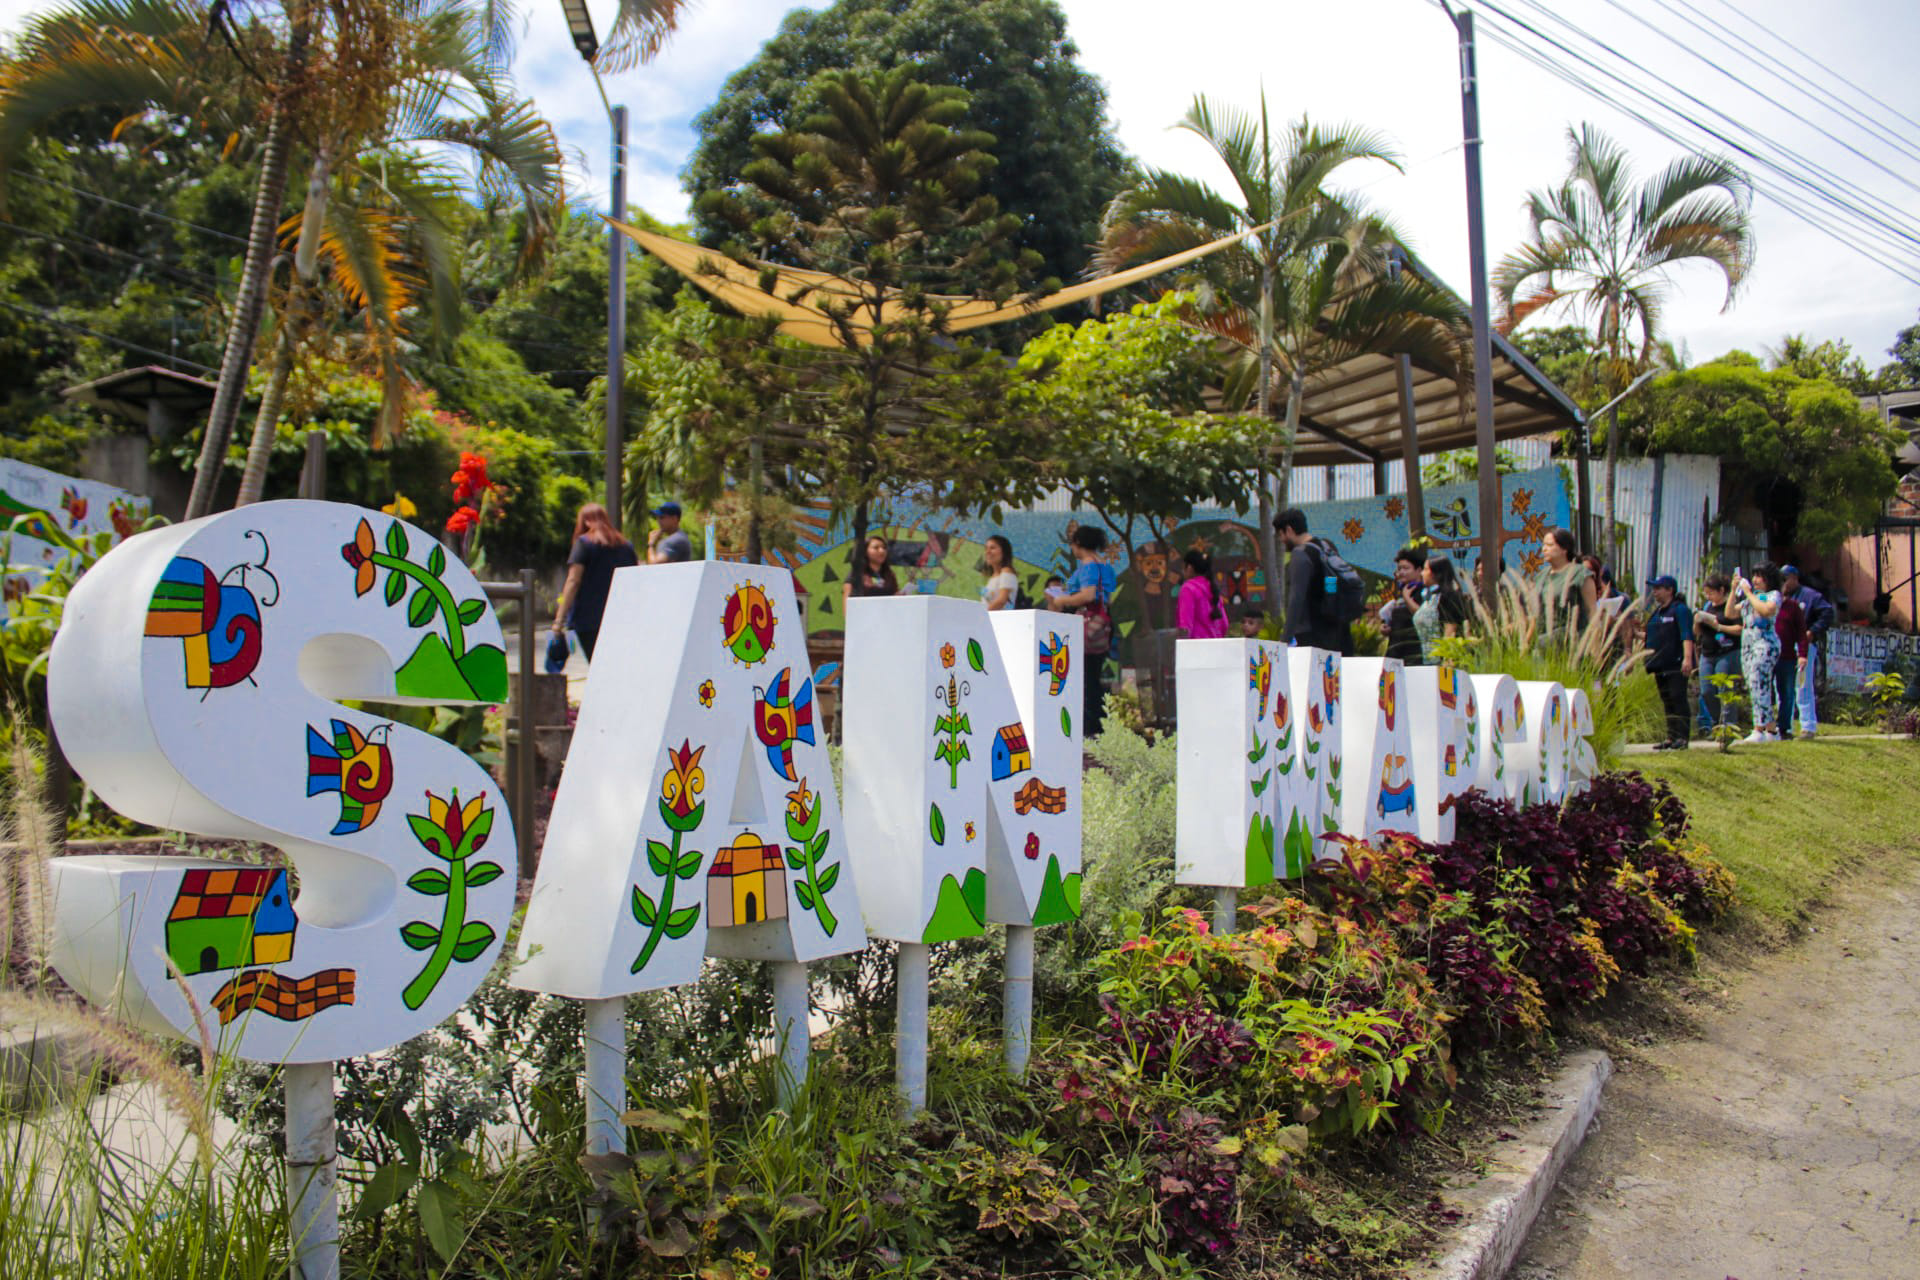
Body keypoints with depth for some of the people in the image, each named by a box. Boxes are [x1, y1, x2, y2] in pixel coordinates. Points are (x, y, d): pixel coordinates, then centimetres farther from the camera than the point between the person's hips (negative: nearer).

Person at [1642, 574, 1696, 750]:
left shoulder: (1680, 609, -5)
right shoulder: (1656, 612, 19)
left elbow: (1687, 636, -15)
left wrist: (1687, 658, -25)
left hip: (1676, 664, -8)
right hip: (1661, 666, 8)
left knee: (1678, 699, -9)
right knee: (1667, 702, 8)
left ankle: (1682, 737, -10)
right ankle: (1671, 737, 10)